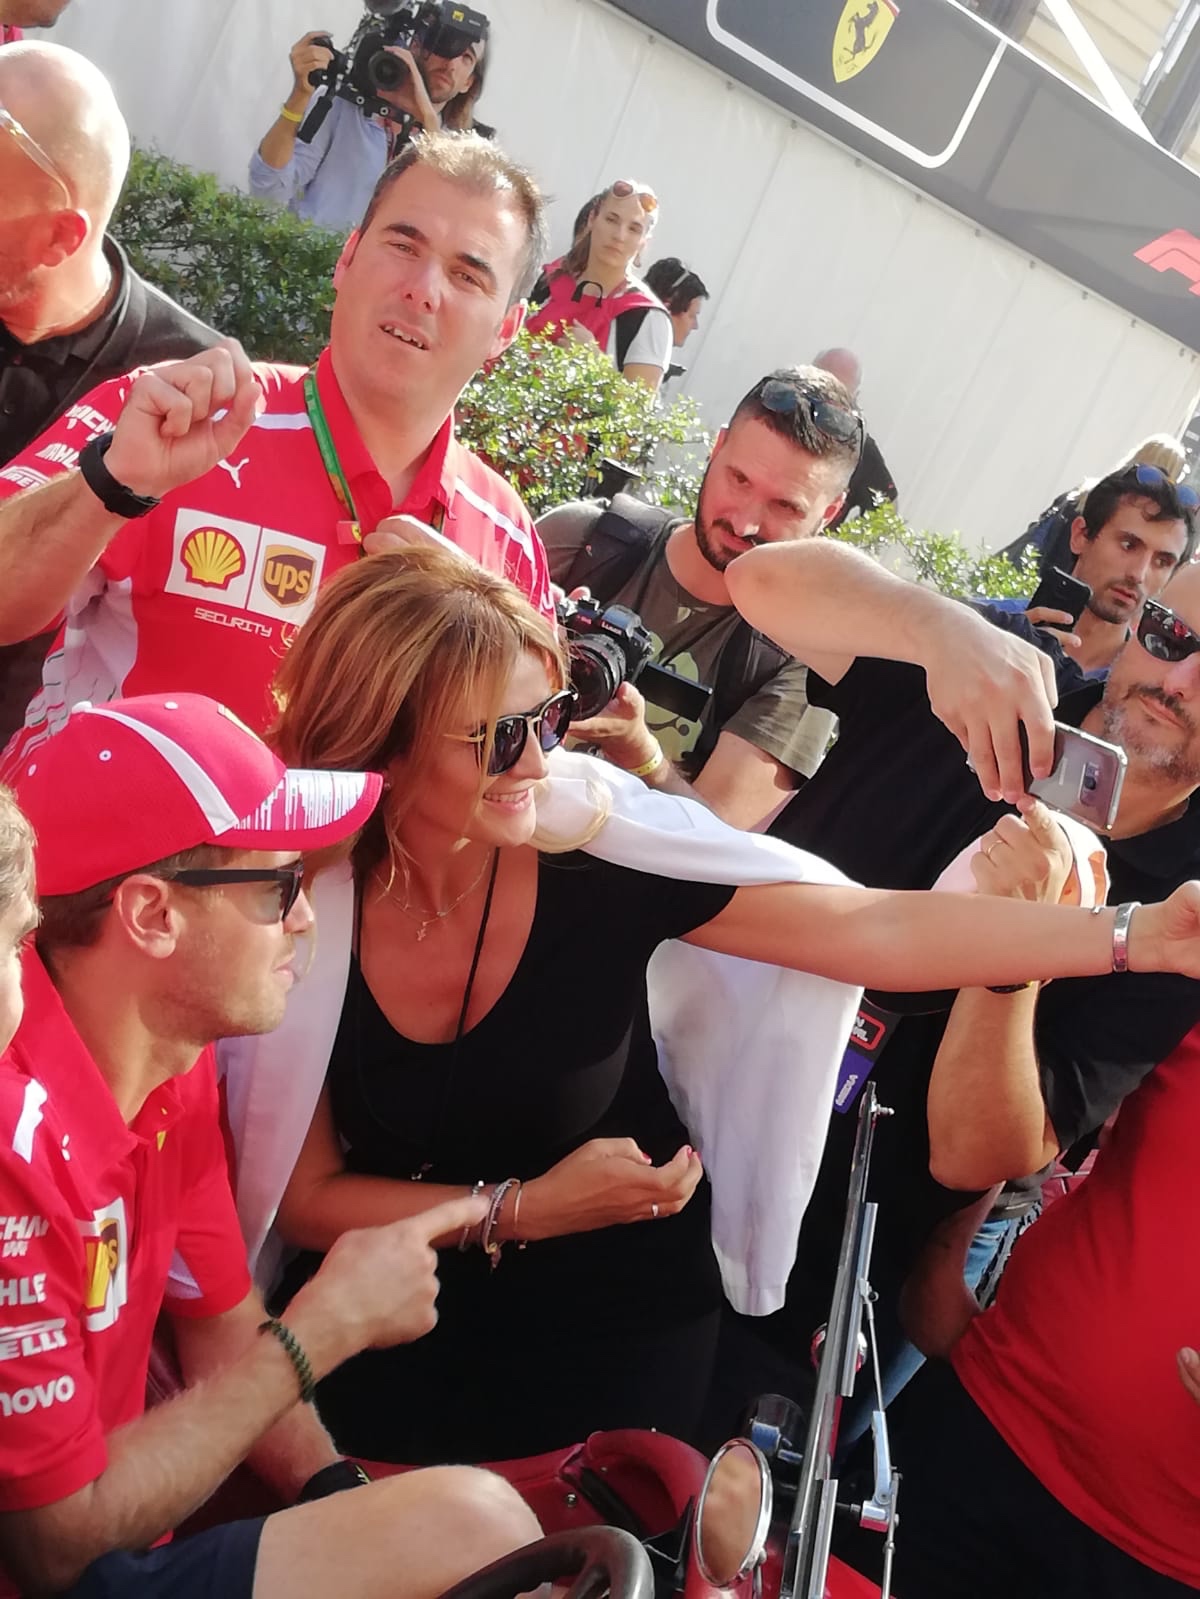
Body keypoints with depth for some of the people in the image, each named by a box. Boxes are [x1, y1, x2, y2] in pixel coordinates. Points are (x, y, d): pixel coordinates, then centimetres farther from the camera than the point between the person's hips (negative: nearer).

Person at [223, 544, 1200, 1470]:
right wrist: (521, 1210, -20)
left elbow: (872, 930, -23)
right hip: (403, 1326, 1)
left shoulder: (600, 850, -23)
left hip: (622, 1326, 0)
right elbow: (307, 1196, -11)